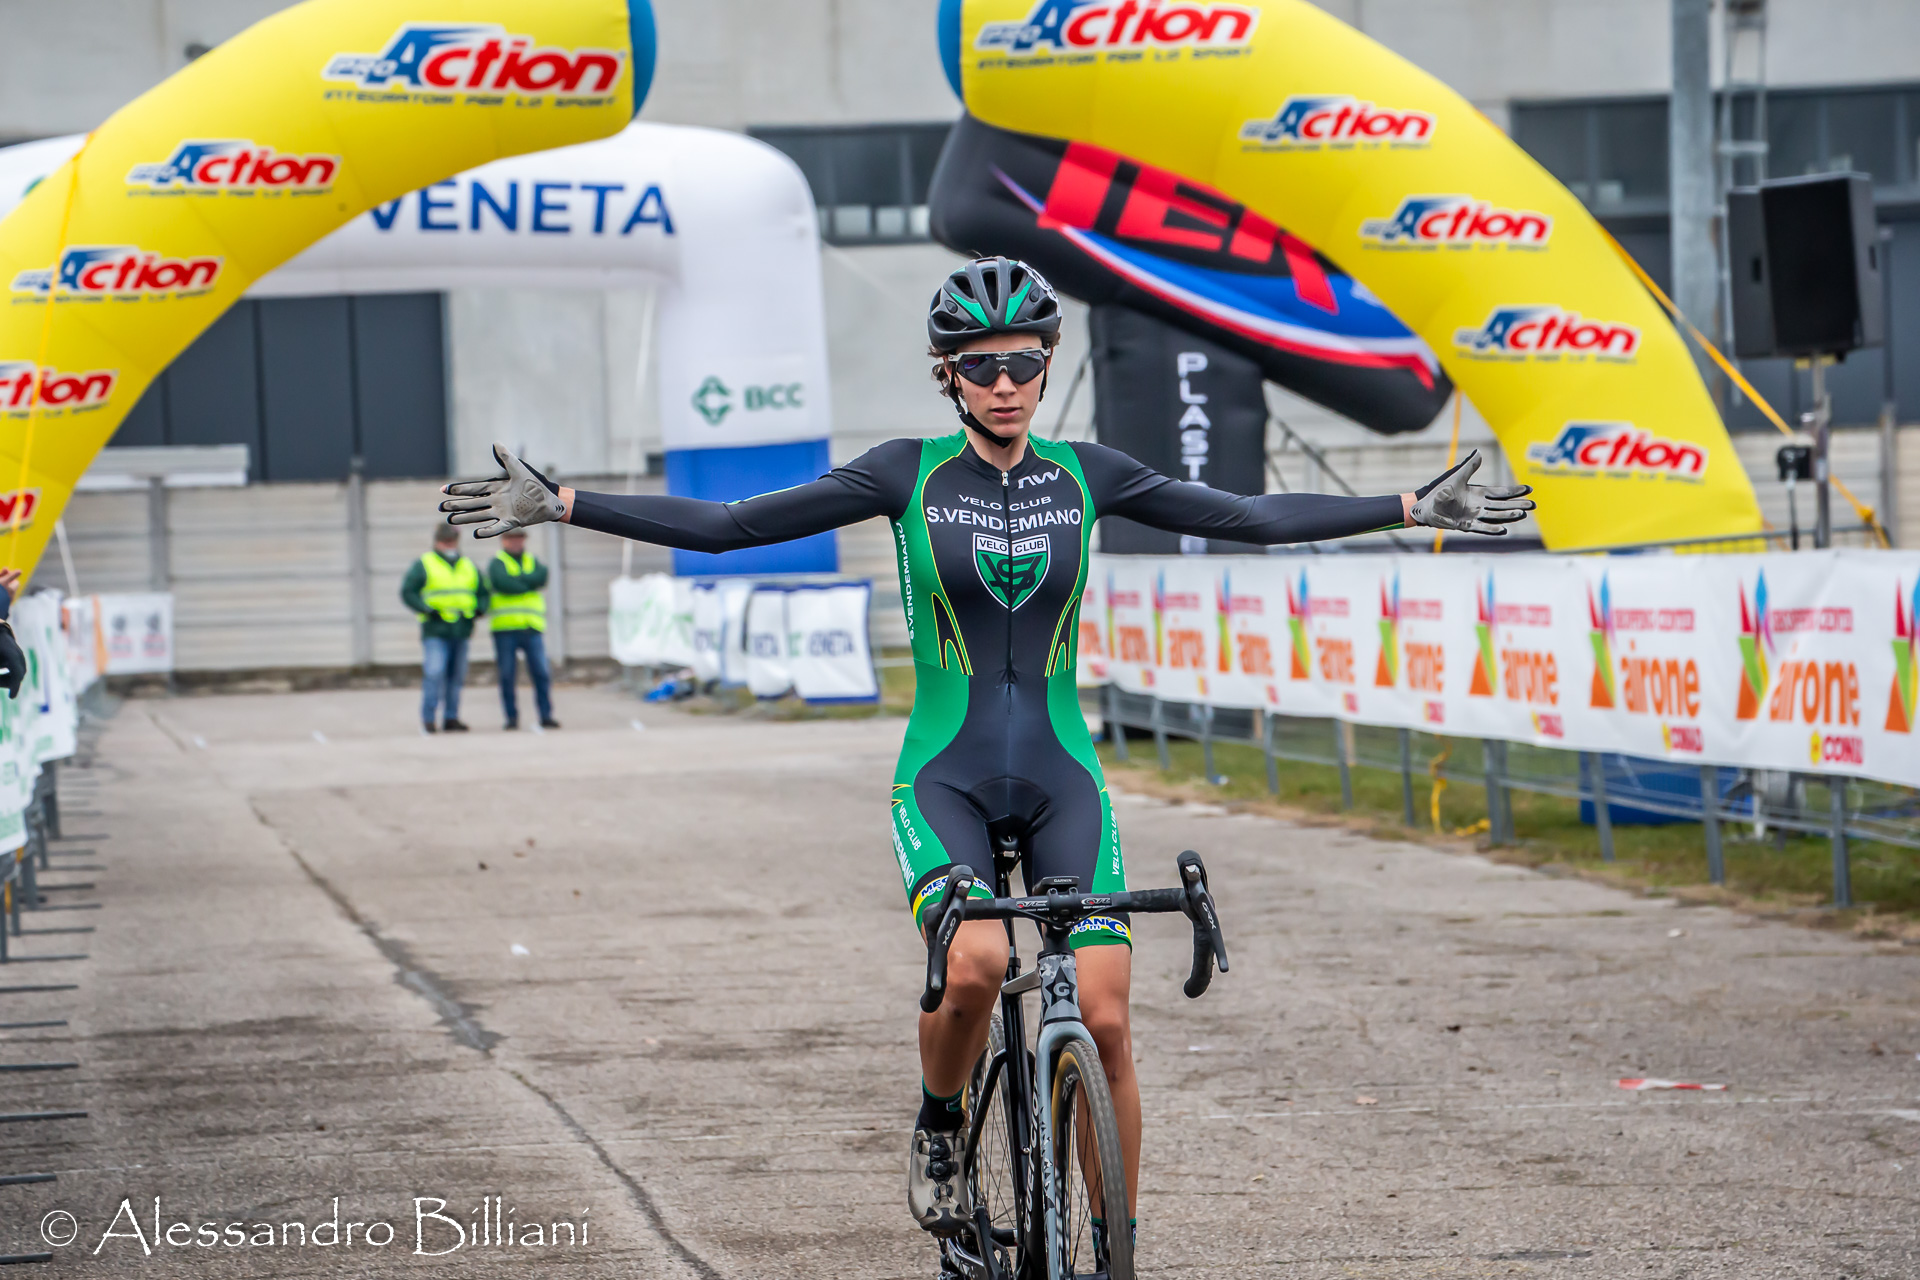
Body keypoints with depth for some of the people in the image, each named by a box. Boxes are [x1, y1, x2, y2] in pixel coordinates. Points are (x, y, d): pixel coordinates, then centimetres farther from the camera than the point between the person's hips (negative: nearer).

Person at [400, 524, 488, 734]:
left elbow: (483, 593, 24)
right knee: (434, 673, -16)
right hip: (435, 631, -5)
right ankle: (428, 718, -12)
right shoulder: (423, 565, 2)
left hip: (461, 630, 5)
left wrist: (478, 610, 3)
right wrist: (427, 610, -16)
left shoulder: (469, 566, 17)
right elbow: (407, 593, -4)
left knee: (456, 677, 6)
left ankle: (451, 718, 13)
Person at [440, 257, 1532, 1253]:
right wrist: (561, 507, -11)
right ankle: (941, 1131, 0)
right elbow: (727, 527, -5)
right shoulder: (909, 474, -4)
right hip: (946, 778, -2)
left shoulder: (1084, 474, 1)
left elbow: (1251, 518, 6)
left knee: (1106, 1017, -11)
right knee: (977, 963, -30)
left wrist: (1418, 508, 4)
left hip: (1062, 779, 2)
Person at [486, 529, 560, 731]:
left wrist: (517, 580, -11)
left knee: (541, 673, -4)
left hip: (532, 628, 3)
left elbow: (542, 577, -3)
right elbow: (502, 582, -14)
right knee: (507, 676, -2)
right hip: (505, 629, -3)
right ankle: (512, 717, 4)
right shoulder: (497, 563, 5)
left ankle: (546, 715, 0)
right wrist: (529, 583, -6)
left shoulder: (532, 561, 17)